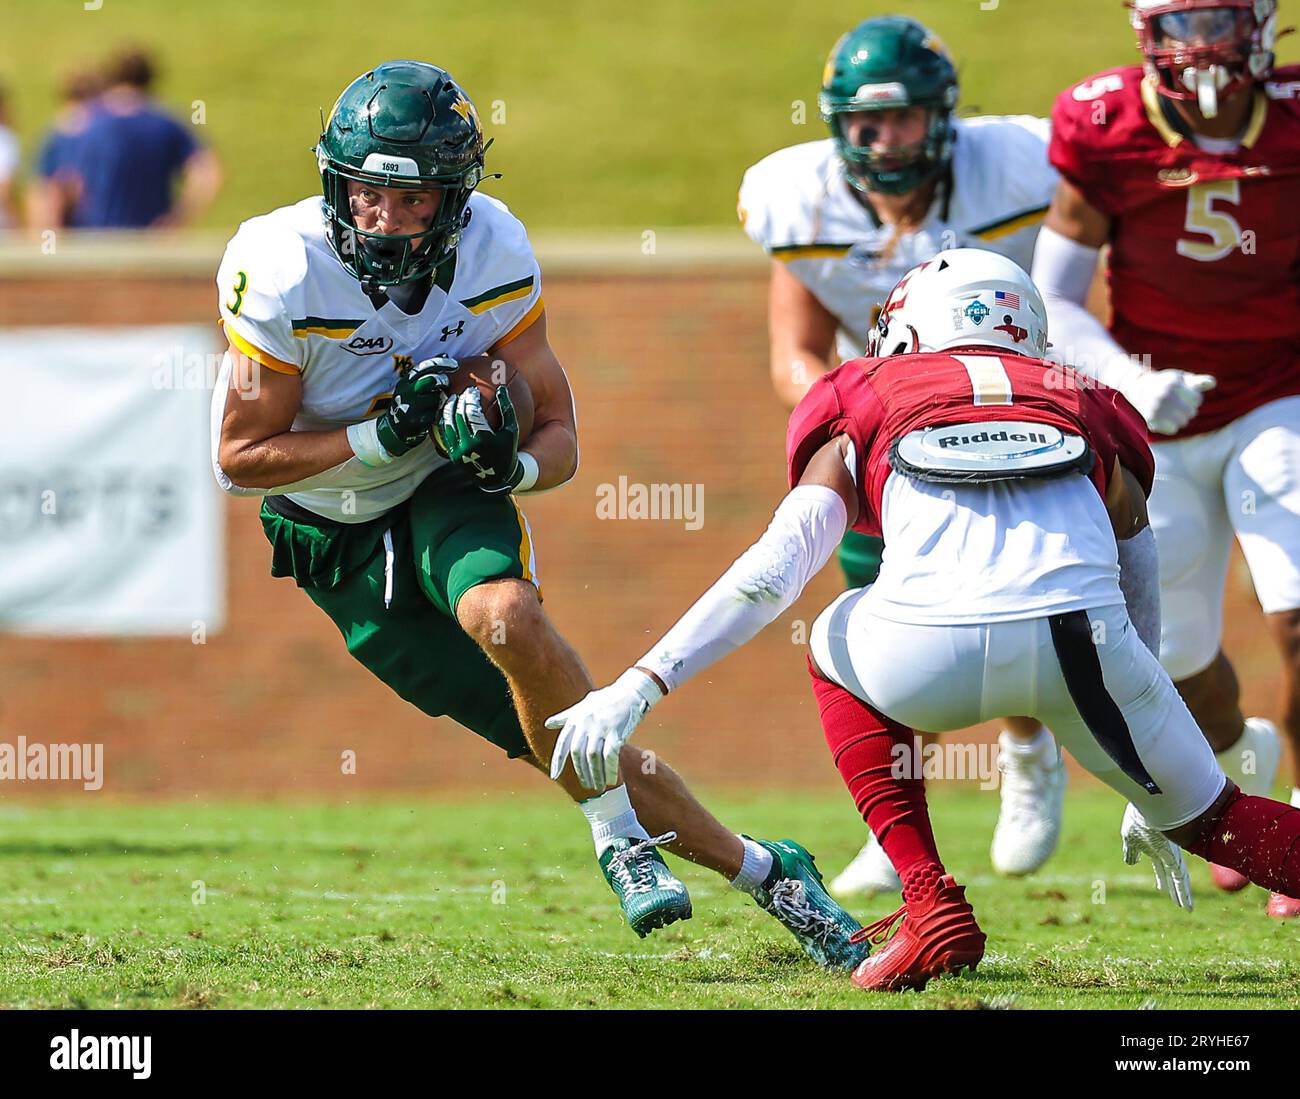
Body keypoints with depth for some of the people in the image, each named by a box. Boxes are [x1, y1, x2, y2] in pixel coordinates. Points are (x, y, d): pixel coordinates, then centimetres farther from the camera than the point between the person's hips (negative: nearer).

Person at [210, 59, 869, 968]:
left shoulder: (493, 260, -15)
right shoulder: (286, 273, -23)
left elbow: (560, 441, -7)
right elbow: (240, 459, -17)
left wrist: (509, 459, -31)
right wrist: (385, 435, -28)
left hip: (449, 495, 1)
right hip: (337, 542, -1)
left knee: (504, 614, -35)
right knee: (560, 737, -9)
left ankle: (623, 840, -17)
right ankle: (758, 869, 3)